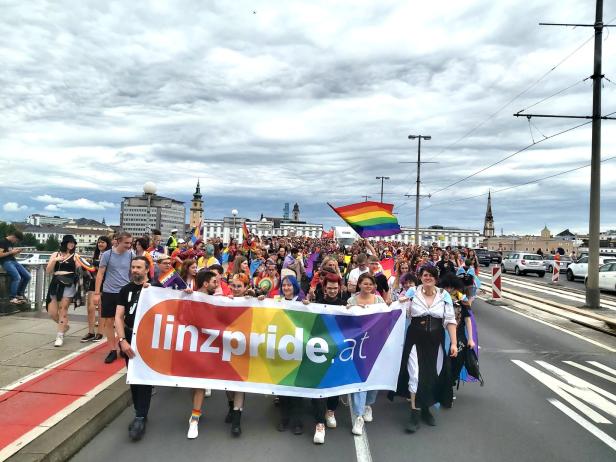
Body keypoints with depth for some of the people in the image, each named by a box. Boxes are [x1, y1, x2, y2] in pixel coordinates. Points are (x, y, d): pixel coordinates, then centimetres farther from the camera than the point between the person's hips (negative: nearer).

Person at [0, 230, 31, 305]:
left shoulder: (12, 243, 17)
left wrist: (16, 252, 4)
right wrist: (11, 252, -13)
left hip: (13, 261, 8)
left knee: (27, 276, -5)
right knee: (17, 277, -28)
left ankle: (20, 294, 10)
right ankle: (12, 298, -16)